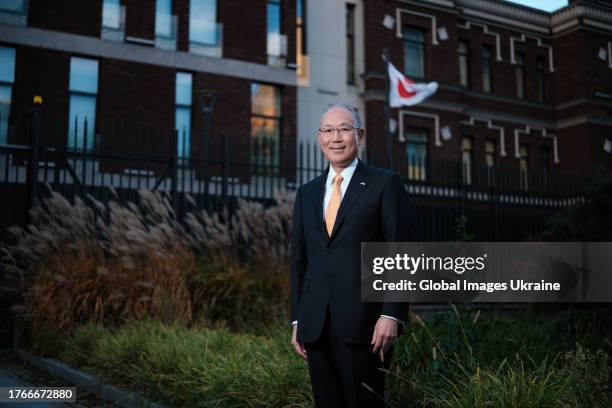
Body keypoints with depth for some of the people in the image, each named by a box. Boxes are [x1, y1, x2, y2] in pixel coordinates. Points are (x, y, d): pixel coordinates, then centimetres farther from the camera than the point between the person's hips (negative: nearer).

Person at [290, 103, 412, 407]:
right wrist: (297, 319, 12)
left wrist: (391, 315, -13)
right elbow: (299, 259, 16)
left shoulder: (385, 184, 1)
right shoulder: (306, 193, 15)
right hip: (315, 325, 5)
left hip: (364, 322, -4)